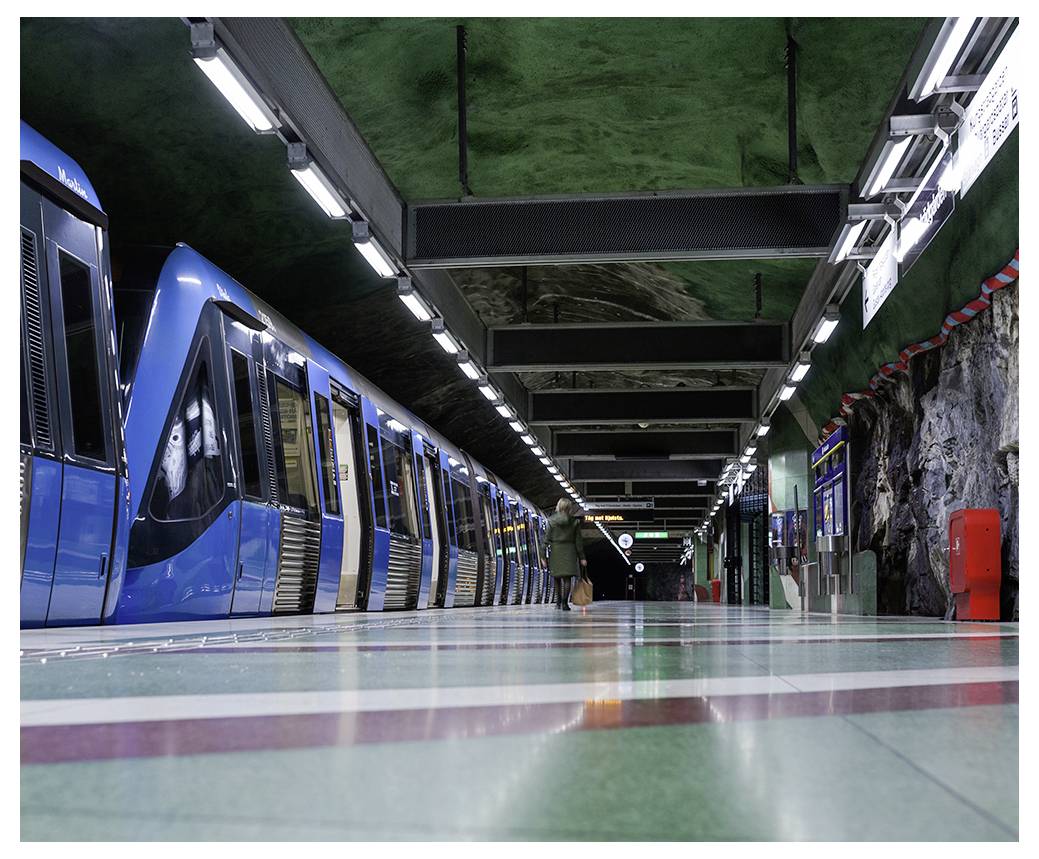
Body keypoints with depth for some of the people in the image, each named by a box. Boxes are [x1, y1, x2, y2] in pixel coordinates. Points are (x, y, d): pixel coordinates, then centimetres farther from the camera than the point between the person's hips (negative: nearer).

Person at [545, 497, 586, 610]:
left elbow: (547, 539, -3)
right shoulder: (574, 522, -2)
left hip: (555, 551, 1)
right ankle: (565, 602, -12)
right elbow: (578, 541, 1)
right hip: (569, 551, -1)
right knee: (567, 578, 0)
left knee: (557, 578, 15)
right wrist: (582, 557, 6)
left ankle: (558, 602, 25)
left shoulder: (551, 521, -2)